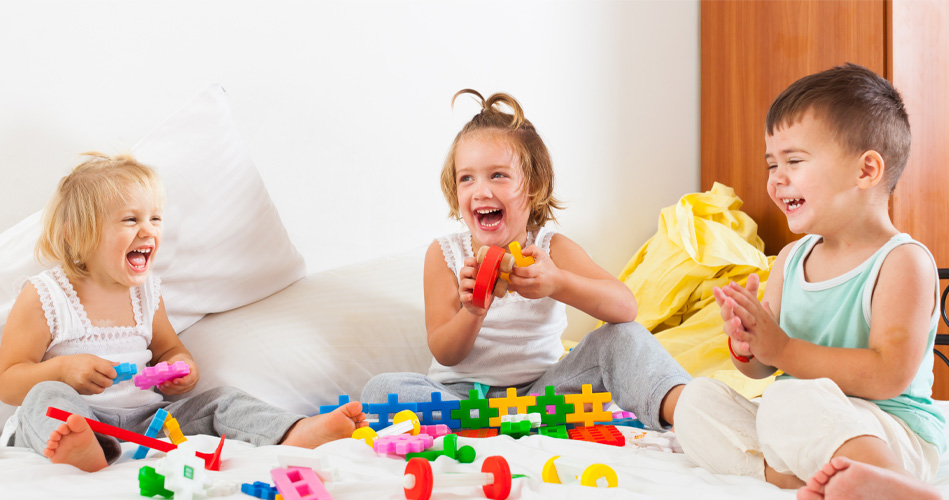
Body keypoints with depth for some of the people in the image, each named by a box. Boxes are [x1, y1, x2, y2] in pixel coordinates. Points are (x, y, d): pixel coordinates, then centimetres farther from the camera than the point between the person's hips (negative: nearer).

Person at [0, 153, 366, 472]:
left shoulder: (146, 291, 12)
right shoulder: (44, 296, -5)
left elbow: (168, 350, 26)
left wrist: (181, 368, 0)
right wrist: (64, 369, -23)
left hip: (143, 422, 5)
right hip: (66, 423, -5)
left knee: (221, 401, -8)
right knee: (45, 396, -34)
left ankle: (293, 434, -36)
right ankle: (82, 452, -68)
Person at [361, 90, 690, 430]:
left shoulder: (552, 249, -4)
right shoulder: (444, 254, -3)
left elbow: (626, 308, -19)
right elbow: (444, 354, -8)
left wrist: (556, 283, -38)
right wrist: (473, 314, -32)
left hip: (539, 388, 0)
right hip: (461, 392, 1)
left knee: (623, 338, -17)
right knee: (381, 389, -29)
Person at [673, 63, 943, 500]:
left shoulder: (902, 262, -12)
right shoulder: (790, 259, 11)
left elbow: (889, 376, -22)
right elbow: (761, 368, 15)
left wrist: (782, 350, -21)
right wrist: (745, 346, -11)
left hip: (894, 437, -8)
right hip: (800, 429, 8)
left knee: (789, 402, -34)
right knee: (697, 399, -6)